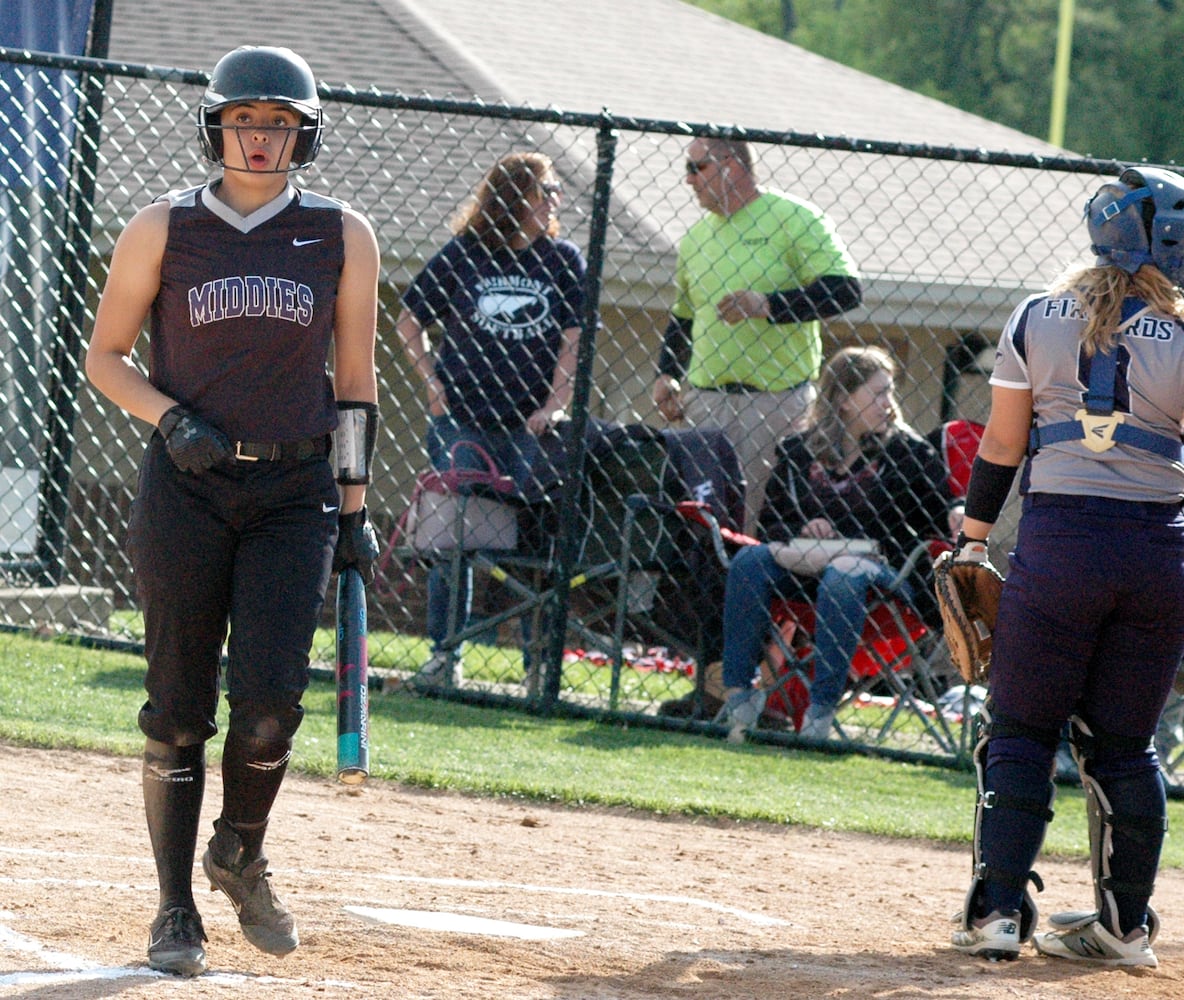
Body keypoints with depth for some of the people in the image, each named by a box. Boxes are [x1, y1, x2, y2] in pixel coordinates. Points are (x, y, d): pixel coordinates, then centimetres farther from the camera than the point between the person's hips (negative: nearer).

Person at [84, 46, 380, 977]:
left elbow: (355, 379, 9)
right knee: (178, 709, -1)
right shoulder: (163, 229, 1)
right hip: (187, 487, 0)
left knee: (270, 698, -12)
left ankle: (240, 855, 17)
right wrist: (172, 419, -11)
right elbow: (105, 357, 7)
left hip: (295, 494, 0)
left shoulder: (343, 236, 4)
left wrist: (354, 508, 7)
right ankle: (176, 907, 11)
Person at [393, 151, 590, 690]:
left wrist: (555, 404, -8)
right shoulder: (463, 254, 4)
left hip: (533, 425, 0)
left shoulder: (563, 260, 7)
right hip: (462, 419, 0)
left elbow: (573, 338, 3)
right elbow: (410, 319, 14)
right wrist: (432, 379, 3)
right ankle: (445, 656, 7)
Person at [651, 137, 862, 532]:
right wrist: (667, 374, 12)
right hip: (702, 400, 6)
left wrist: (768, 305, -19)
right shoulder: (696, 238, 18)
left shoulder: (794, 219, -2)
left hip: (776, 396, -6)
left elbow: (845, 290, -10)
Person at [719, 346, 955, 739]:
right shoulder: (797, 451, 15)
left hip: (883, 566, -3)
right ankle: (737, 693, -27)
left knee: (843, 575, -37)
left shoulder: (907, 449, 8)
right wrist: (800, 529, -5)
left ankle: (822, 708, -40)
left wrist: (957, 517, -22)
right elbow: (770, 521, 16)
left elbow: (940, 513, 2)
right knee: (750, 560, -24)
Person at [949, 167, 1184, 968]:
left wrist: (974, 540, 13)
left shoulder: (1039, 319, 2)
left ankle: (997, 909, -5)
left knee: (1021, 730, 5)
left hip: (1058, 539, 0)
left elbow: (1002, 444, 4)